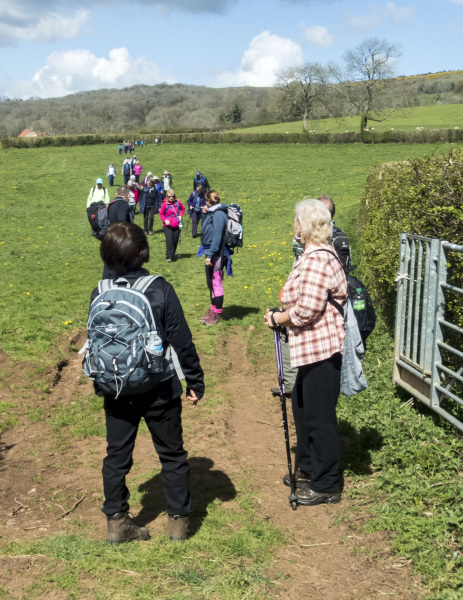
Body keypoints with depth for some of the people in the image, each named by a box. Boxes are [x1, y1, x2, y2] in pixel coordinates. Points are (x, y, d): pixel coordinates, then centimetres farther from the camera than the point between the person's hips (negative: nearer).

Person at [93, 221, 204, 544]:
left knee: (117, 456, 15)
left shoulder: (100, 295, -4)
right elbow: (182, 341, -11)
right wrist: (196, 381, 0)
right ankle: (179, 521, 21)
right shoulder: (160, 289, -14)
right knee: (172, 455, 13)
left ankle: (116, 521, 21)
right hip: (160, 390, -2)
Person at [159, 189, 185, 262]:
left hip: (176, 226, 3)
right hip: (167, 226, -3)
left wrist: (180, 215, 3)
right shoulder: (165, 204, -7)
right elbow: (161, 213, 2)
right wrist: (165, 220, -13)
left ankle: (172, 255, 23)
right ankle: (169, 257, -12)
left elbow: (183, 208, 18)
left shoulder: (178, 202, 0)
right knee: (169, 241, -14)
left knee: (175, 241, 8)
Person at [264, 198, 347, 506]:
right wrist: (282, 315, 8)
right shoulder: (320, 254, 12)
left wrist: (277, 317, -10)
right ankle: (307, 470, 38)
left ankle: (326, 486, 15)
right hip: (312, 348, 11)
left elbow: (306, 310, -26)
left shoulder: (316, 259, -21)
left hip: (320, 349, -11)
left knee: (319, 417, 1)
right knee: (303, 409, 22)